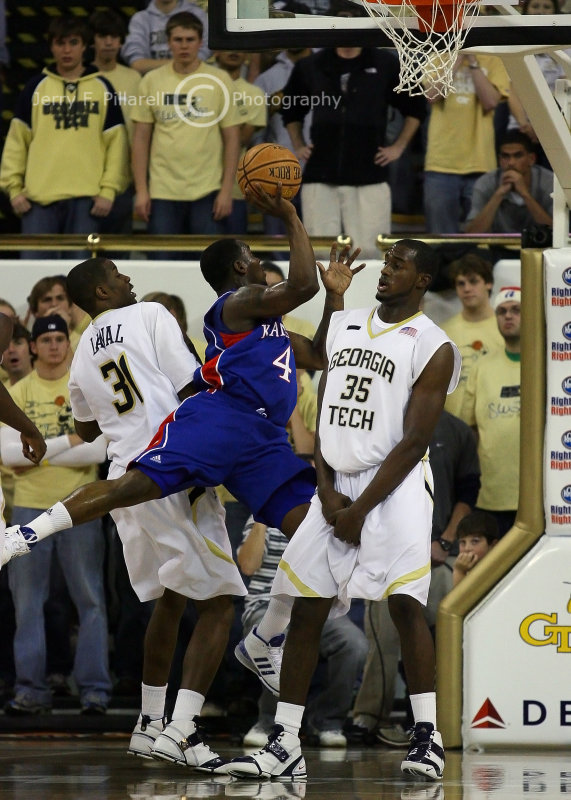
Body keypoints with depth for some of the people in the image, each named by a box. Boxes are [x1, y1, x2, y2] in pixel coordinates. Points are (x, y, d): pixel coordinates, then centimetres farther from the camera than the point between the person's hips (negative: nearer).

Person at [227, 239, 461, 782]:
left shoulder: (432, 348, -6)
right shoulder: (344, 326, 13)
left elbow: (414, 441, -11)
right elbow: (323, 415, 13)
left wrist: (361, 508, -14)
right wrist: (326, 491, -1)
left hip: (394, 484, -6)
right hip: (336, 485, 6)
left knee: (404, 605, -18)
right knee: (305, 612, 1)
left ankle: (427, 738, -12)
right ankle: (285, 746, 3)